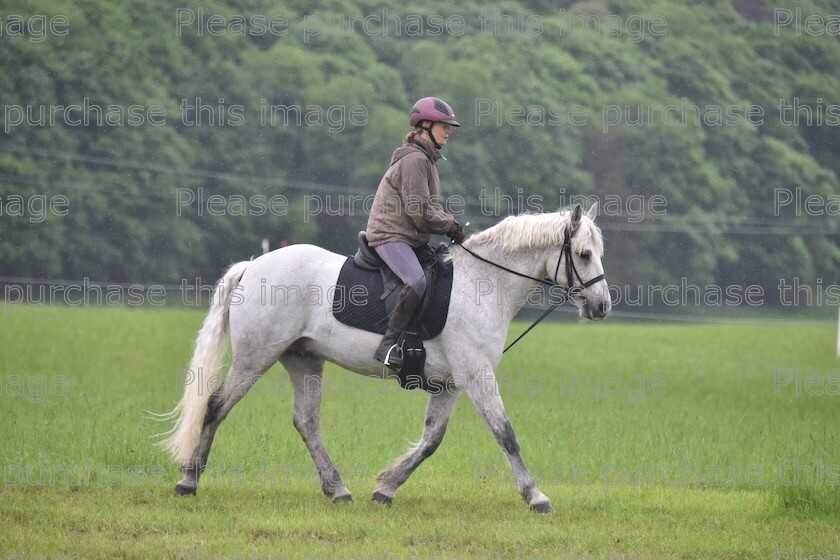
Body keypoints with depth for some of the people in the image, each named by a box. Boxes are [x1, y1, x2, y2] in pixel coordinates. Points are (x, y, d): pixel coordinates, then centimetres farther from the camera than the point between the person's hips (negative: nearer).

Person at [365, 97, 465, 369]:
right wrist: (451, 225, -8)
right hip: (391, 236, -11)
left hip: (410, 238, 11)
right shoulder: (415, 160, -14)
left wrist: (451, 223, 6)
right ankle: (388, 345, -33)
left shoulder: (426, 159, 20)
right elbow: (420, 213, -19)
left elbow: (432, 207, 23)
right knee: (418, 282, -31)